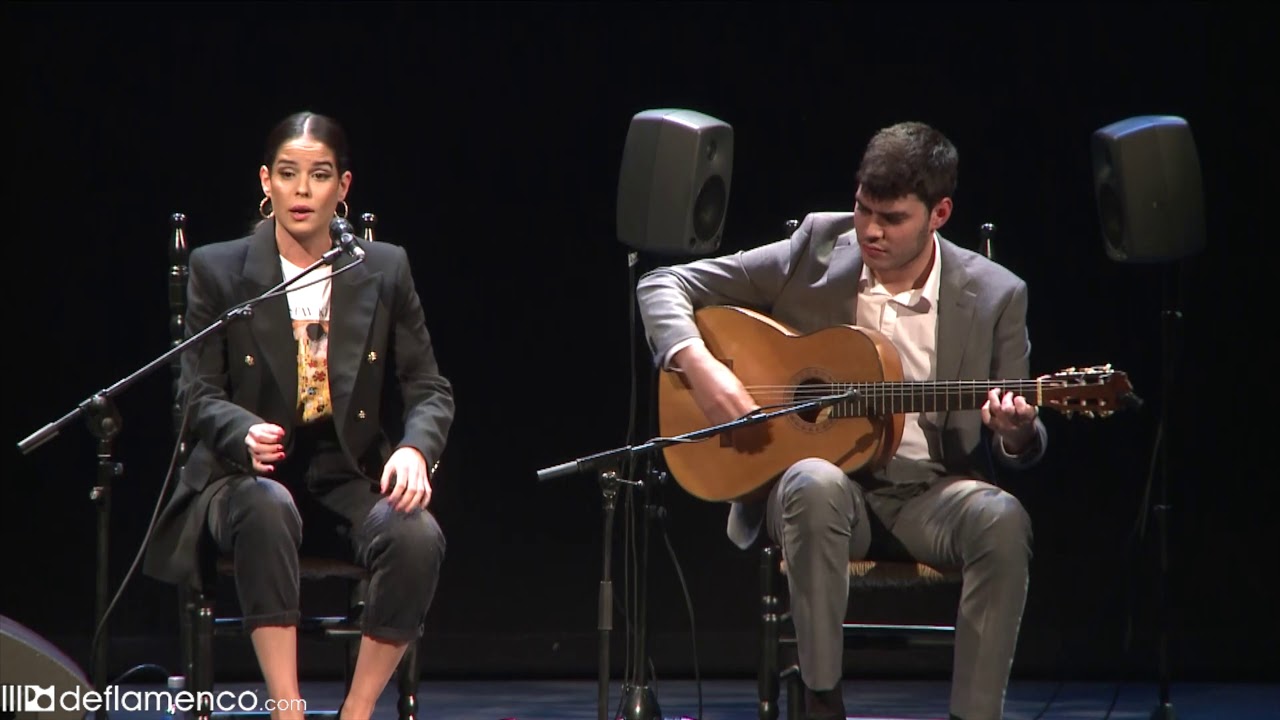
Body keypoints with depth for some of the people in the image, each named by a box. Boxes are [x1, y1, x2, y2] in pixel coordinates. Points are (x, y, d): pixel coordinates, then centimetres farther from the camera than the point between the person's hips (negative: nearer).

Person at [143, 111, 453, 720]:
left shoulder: (385, 271, 7)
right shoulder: (218, 270, 2)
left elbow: (429, 388, 8)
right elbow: (199, 394, -1)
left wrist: (414, 449, -15)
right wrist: (246, 432, -25)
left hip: (352, 474, 2)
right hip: (247, 477, -2)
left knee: (417, 538, -31)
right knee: (267, 509, -39)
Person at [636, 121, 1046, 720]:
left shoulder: (994, 295, 0)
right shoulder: (815, 252, -1)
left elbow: (1022, 447, 6)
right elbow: (663, 286, 2)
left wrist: (1017, 432, -20)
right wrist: (699, 365, -17)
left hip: (929, 493, 1)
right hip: (830, 482, 0)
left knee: (1001, 519, -33)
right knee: (816, 485, -37)